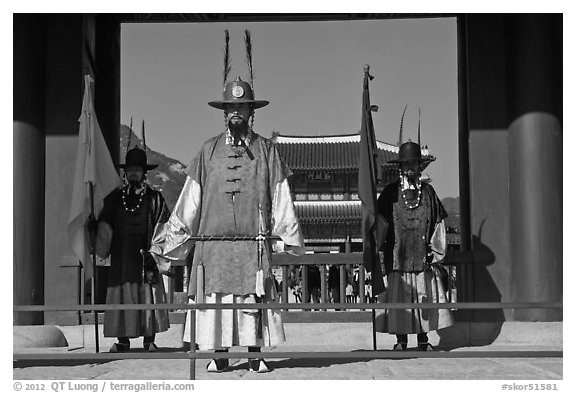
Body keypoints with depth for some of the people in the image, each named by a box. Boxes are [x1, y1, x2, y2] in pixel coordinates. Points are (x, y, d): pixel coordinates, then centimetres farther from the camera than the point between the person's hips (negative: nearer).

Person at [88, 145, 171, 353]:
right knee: (121, 298, -1)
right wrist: (94, 227, -4)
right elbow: (104, 227, 16)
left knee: (149, 298, -3)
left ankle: (150, 340, 4)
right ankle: (122, 341, 7)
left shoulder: (154, 198, 6)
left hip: (146, 256, -2)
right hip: (121, 257, 2)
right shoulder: (114, 198, 12)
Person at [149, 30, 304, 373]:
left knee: (254, 301, 0)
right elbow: (190, 199, 11)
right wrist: (170, 239, 9)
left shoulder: (266, 150, 8)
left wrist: (288, 238, 7)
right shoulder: (209, 151, 10)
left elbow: (281, 198, 9)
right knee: (214, 300, 0)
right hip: (212, 243, 1)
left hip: (254, 244, -1)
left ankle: (255, 356, 8)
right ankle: (219, 356, 9)